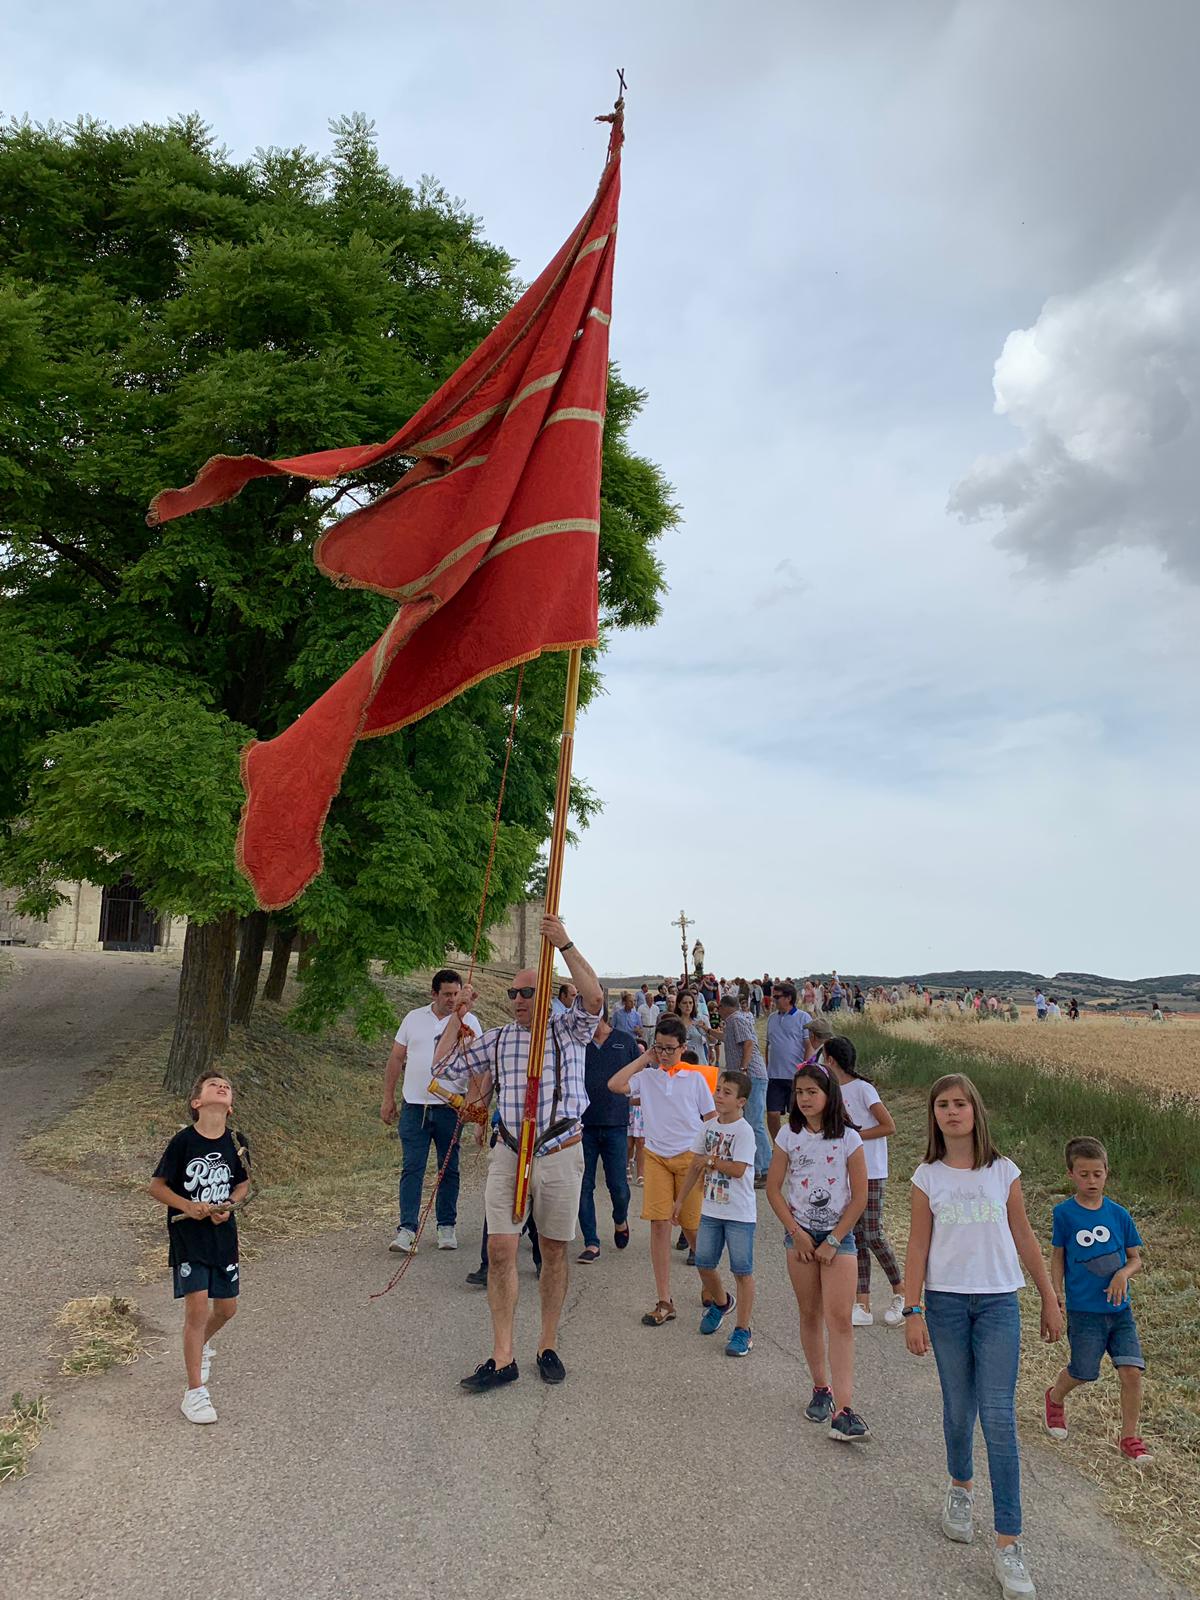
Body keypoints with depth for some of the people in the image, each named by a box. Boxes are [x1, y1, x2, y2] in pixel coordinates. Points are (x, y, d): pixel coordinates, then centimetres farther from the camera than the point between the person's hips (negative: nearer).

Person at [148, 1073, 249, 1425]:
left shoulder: (237, 1142, -4)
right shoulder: (184, 1141, -14)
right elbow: (156, 1186, -6)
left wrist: (228, 1205, -9)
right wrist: (188, 1206, -19)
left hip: (223, 1233, 4)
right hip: (187, 1234, -4)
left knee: (226, 1307, 13)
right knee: (197, 1307, -9)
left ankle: (201, 1345, 47)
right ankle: (195, 1392, 4)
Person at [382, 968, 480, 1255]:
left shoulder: (469, 1021, 1)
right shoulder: (414, 1018, 7)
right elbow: (396, 1058, 11)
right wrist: (388, 1098, 7)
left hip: (450, 1107, -1)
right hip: (414, 1106, 1)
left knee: (449, 1169, 9)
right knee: (412, 1168, -2)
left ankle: (446, 1227, 20)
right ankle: (407, 1229, 0)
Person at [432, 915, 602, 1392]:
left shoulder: (569, 1032, 1)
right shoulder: (497, 1039, 10)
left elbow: (594, 999, -19)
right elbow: (445, 1064, 10)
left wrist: (566, 946, -27)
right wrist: (458, 1014, 4)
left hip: (560, 1154, -2)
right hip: (508, 1155, 2)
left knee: (554, 1252, 9)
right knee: (501, 1250, -4)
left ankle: (548, 1347, 24)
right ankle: (502, 1358, 4)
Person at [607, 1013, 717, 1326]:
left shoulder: (695, 1078, 1)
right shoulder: (646, 1076, 2)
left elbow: (711, 1119, 5)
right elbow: (614, 1085, -15)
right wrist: (644, 1059, -7)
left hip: (690, 1157, -1)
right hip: (656, 1156, 1)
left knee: (692, 1224, 4)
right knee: (658, 1224, -3)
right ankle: (664, 1302, 5)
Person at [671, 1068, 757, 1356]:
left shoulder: (744, 1131, -14)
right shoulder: (708, 1127, 6)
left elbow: (737, 1169, -24)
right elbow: (696, 1167, 12)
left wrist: (710, 1160, -12)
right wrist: (680, 1200, 12)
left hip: (739, 1213, -6)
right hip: (711, 1209, 6)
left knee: (742, 1270, 1)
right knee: (703, 1263, 12)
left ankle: (742, 1330, 12)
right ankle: (721, 1303, 40)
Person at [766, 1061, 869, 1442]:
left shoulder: (848, 1139, -7)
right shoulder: (788, 1136, -1)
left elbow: (859, 1197, -5)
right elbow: (773, 1188, 1)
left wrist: (833, 1241, -8)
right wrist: (797, 1233, -6)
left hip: (838, 1235, -2)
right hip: (800, 1234, 2)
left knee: (839, 1319, -10)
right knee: (810, 1315, 10)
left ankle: (844, 1410, -12)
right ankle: (821, 1389, 27)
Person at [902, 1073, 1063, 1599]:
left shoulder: (1003, 1172, 0)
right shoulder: (927, 1178, 0)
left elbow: (1023, 1238, 8)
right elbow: (917, 1248, 1)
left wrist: (1050, 1300, 10)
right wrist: (912, 1311, -5)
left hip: (998, 1303, 0)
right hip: (946, 1303, 1)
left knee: (998, 1418, -5)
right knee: (958, 1408, 12)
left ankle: (1008, 1543, 1)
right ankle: (960, 1488, 39)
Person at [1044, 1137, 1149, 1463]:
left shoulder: (1119, 1214, -1)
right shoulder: (1065, 1213, -7)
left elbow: (1136, 1258, 7)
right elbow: (1057, 1256, 1)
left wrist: (1124, 1273, -14)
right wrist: (1056, 1295, -5)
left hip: (1120, 1308, 2)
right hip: (1083, 1311, -2)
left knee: (1132, 1370, -6)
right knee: (1083, 1372, 6)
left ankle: (1129, 1437, 14)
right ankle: (1055, 1397, 38)